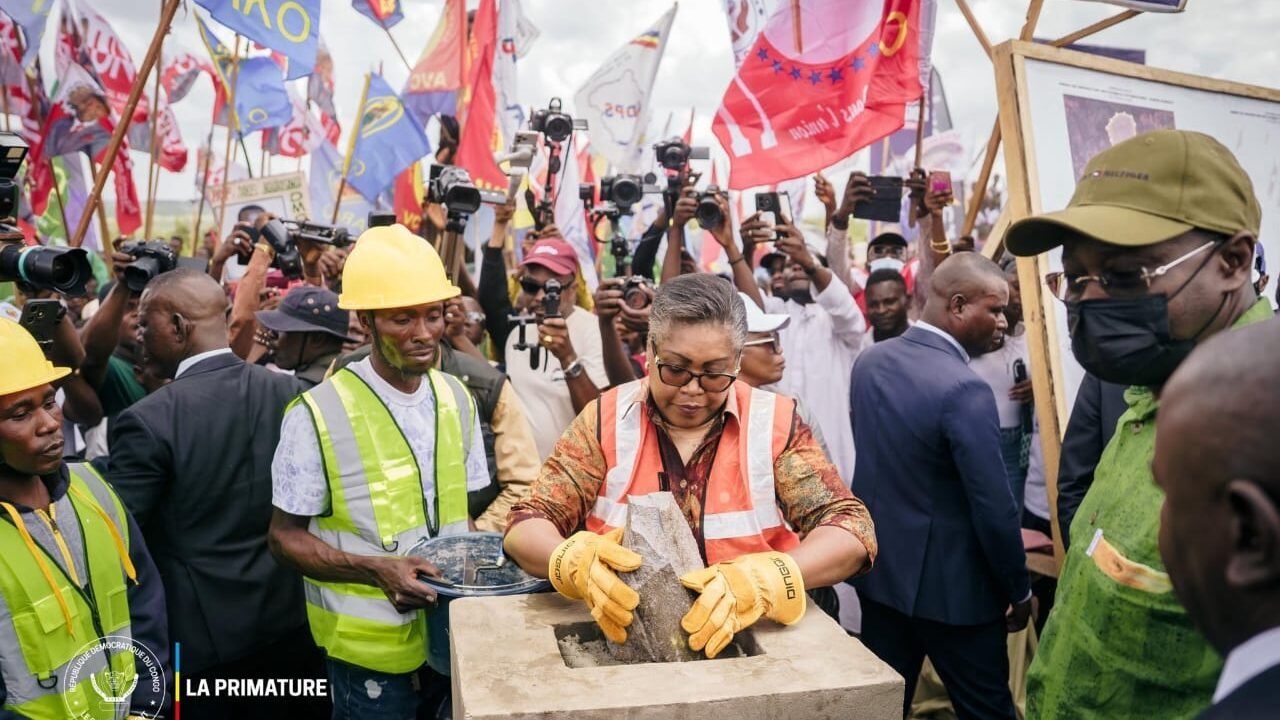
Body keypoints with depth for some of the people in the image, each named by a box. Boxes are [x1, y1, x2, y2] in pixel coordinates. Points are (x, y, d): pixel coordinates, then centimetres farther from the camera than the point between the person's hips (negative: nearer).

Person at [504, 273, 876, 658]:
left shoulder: (774, 421, -1)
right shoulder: (605, 419, 0)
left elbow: (852, 530, -7)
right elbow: (526, 527, -2)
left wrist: (764, 582, -25)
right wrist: (574, 563, -24)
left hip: (754, 642, 0)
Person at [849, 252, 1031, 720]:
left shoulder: (869, 361, -1)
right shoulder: (964, 390, -24)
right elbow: (994, 509, -20)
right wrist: (1019, 590, -6)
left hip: (880, 568, 7)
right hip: (951, 585, -7)